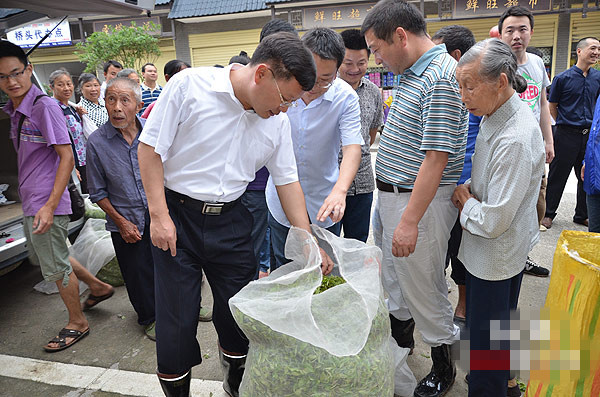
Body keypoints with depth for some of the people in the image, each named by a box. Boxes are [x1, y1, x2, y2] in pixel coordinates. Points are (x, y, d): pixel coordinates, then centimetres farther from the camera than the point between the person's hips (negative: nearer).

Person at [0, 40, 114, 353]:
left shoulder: (44, 106, -16)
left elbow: (67, 157, -21)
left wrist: (50, 206, -25)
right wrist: (31, 202, 15)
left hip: (46, 205, -9)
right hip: (30, 203, 9)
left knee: (56, 268, 4)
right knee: (42, 256, 23)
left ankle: (77, 323, 25)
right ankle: (98, 287, 39)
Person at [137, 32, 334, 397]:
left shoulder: (278, 121, 0)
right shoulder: (190, 85, -13)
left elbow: (288, 180, 6)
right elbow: (150, 147, -9)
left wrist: (309, 243, 3)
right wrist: (159, 216, -12)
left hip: (230, 222, 4)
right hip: (175, 217, -3)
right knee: (176, 322, 4)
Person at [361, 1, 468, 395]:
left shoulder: (442, 79, -21)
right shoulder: (411, 72, 10)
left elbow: (436, 158, -25)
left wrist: (409, 221, -25)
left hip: (419, 200, -9)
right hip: (390, 194, 9)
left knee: (423, 286, 6)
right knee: (392, 275, 23)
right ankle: (401, 337, 47)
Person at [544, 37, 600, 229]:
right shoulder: (563, 78, -5)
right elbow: (552, 106, 3)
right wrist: (564, 123, 4)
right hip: (567, 135, -4)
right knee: (558, 176, 3)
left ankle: (582, 215, 25)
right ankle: (548, 213, 17)